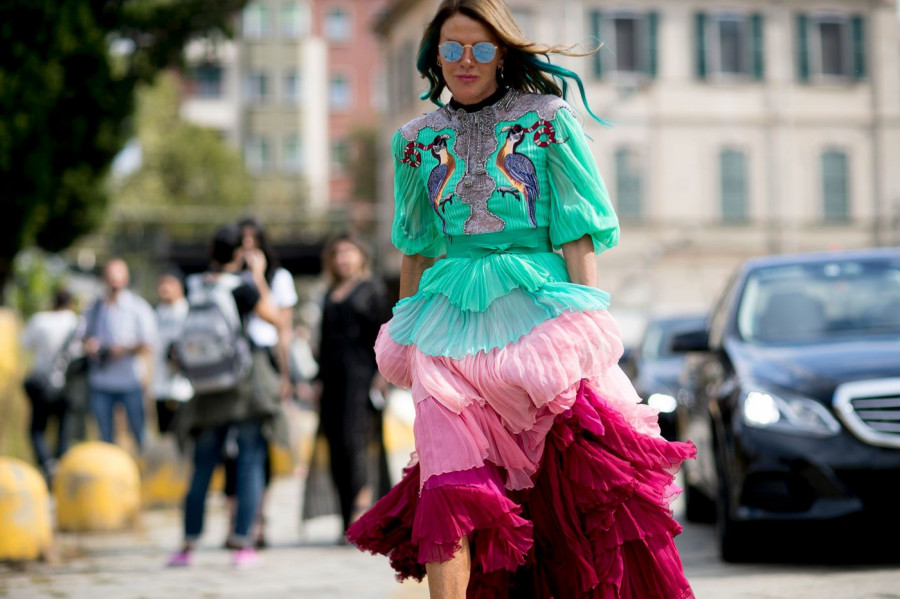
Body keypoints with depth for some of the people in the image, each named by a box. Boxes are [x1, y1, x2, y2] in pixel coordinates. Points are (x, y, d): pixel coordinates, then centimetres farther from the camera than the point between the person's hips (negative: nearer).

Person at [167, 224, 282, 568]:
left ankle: (188, 545, 13)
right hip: (242, 386, -4)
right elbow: (273, 317, 3)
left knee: (202, 467, 11)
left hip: (206, 394, 4)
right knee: (250, 460, 4)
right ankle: (242, 543, -1)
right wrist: (258, 275, 11)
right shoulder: (242, 287, -10)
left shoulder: (194, 286, 2)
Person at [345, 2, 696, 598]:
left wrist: (585, 330, -8)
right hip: (451, 321, 2)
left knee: (580, 482, -1)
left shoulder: (546, 119, 4)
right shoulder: (419, 139, 13)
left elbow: (577, 233, 0)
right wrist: (404, 343, 18)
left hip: (537, 308, -2)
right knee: (450, 486, -11)